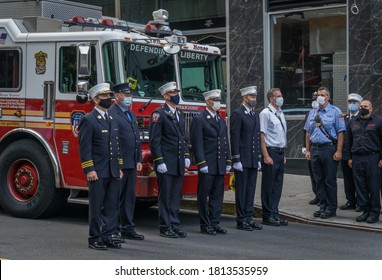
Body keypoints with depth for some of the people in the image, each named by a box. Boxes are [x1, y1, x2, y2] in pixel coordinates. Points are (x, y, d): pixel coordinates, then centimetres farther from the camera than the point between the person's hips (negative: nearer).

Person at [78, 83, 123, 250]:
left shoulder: (112, 120, 16)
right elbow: (85, 147, -12)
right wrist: (89, 170, -17)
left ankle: (107, 236, 16)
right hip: (97, 173, -7)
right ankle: (95, 239, 8)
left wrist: (119, 167, 15)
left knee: (112, 206, 8)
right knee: (96, 206, 1)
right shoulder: (88, 120, -7)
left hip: (113, 173, 7)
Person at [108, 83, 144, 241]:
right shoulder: (111, 114, -10)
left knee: (129, 197, 11)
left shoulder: (132, 115, 19)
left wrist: (139, 160, 15)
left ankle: (127, 228, 18)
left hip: (131, 164, 9)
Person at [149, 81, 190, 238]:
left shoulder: (180, 115, 16)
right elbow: (154, 140, -13)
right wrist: (159, 161, -17)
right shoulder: (159, 114, -9)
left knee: (176, 197, 10)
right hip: (165, 163, -7)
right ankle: (165, 228, 5)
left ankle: (174, 226, 15)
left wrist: (186, 156, 13)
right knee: (165, 196, -1)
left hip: (179, 164, 7)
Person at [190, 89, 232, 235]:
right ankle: (205, 225, 6)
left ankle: (215, 223, 15)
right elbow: (197, 144, -11)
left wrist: (228, 161, 11)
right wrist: (202, 163, -16)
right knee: (204, 195, 1)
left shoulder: (221, 120, 16)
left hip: (220, 165, 7)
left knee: (217, 195, 9)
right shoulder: (199, 119, -6)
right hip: (207, 165, -7)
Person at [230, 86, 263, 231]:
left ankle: (248, 218, 16)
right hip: (242, 160, -7)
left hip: (253, 160, 7)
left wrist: (259, 158, 15)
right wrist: (236, 160, -17)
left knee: (251, 189, 10)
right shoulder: (237, 114, -8)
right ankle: (241, 220, 5)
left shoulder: (255, 115, 16)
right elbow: (234, 138, -13)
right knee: (241, 190, -1)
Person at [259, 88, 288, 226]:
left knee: (278, 185, 11)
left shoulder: (280, 114, 15)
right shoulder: (265, 113, -9)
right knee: (268, 186, -1)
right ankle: (267, 216, 5)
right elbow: (262, 136, -14)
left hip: (280, 153, 8)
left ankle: (274, 214, 19)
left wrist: (283, 155, 17)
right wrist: (266, 156, -19)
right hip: (271, 152, -8)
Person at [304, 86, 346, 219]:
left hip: (329, 149, -5)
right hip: (315, 149, 5)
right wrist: (308, 150, 11)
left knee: (330, 180, -1)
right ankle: (323, 206, 18)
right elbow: (308, 133, 17)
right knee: (319, 179, 9)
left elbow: (340, 133, -7)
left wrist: (339, 151, -13)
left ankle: (331, 208, 6)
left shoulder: (335, 112, -3)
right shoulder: (312, 113, 13)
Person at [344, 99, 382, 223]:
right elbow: (348, 142, 18)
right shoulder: (352, 123, 15)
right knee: (360, 187, 5)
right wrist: (350, 157, 12)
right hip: (357, 159, 4)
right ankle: (366, 211, 13)